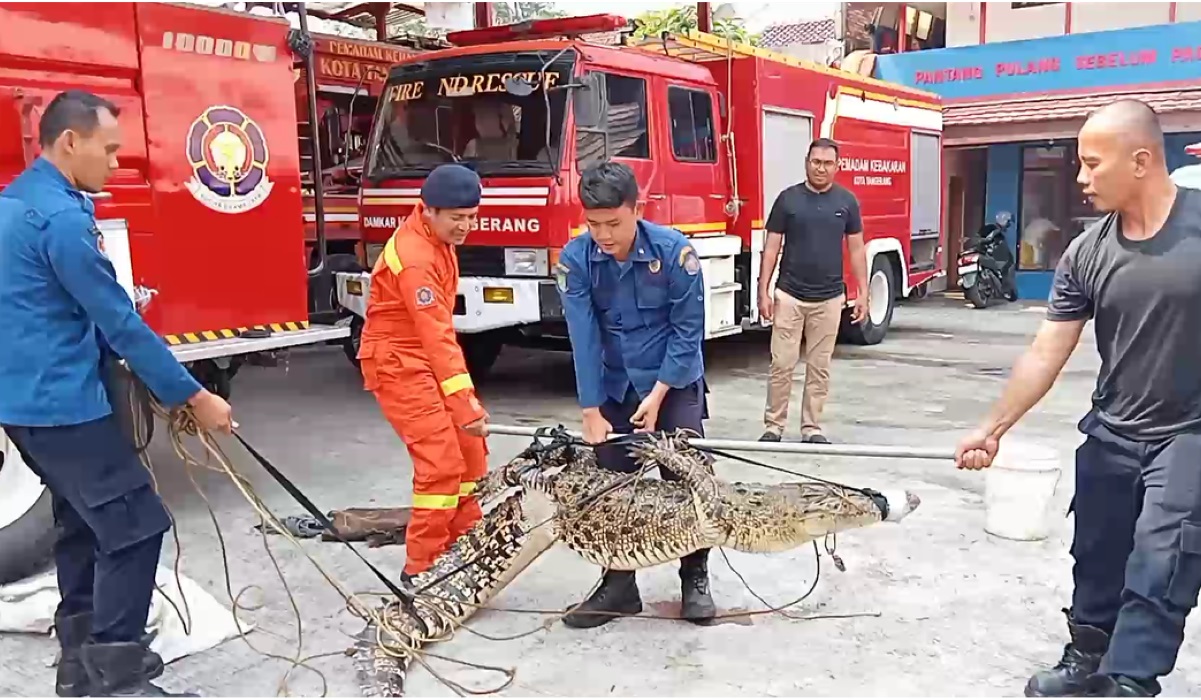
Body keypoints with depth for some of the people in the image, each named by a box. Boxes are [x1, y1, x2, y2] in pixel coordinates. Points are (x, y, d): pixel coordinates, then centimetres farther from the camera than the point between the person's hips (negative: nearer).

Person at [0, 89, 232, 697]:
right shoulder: (62, 217, -19)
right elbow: (119, 323, -20)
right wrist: (194, 397, -15)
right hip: (62, 404, -11)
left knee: (85, 523, 18)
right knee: (134, 526, -7)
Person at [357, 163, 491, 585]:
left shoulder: (436, 235, 4)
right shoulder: (414, 258, -27)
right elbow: (437, 336, -33)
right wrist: (466, 403, -37)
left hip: (427, 357, 10)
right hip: (399, 363, -10)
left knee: (470, 452, 11)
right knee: (441, 462, -14)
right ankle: (422, 570, -2)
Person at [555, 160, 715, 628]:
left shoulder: (674, 250, -21)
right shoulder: (575, 260, -15)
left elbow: (688, 329, -15)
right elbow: (583, 338, -16)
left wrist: (657, 395, -16)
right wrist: (591, 412, -17)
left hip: (675, 383, -2)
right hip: (614, 388, 2)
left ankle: (695, 580, 17)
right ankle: (619, 584, 18)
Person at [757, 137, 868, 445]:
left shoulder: (847, 201, 4)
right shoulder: (788, 198, -1)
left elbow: (856, 249, 7)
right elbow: (771, 247, 0)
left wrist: (863, 293, 2)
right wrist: (764, 291, -6)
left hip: (829, 298, 2)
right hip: (788, 295, -1)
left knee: (819, 367, 8)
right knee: (782, 364, 0)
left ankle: (812, 427, 17)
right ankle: (773, 425, 10)